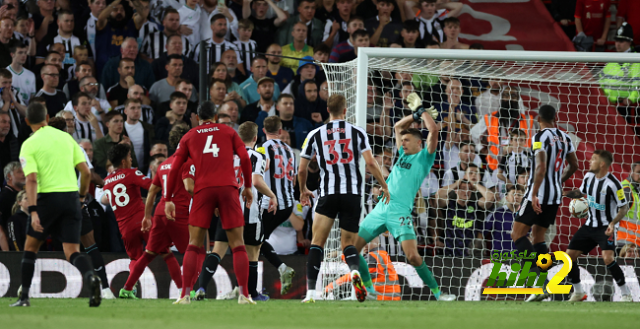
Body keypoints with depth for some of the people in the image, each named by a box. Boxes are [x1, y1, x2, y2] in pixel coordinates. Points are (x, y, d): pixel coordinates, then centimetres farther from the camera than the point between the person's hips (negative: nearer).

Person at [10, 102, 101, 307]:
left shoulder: (29, 145, -3)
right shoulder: (66, 137, 10)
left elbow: (31, 180, -13)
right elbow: (86, 171, 8)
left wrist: (33, 211, -19)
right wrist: (82, 196, 22)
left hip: (48, 198, -3)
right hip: (71, 197, 3)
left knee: (31, 247, 16)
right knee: (72, 253, 0)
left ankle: (24, 296, 14)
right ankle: (90, 277, -31)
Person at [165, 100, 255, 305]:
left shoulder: (189, 137, 16)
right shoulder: (228, 132, 15)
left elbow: (175, 168, 10)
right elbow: (245, 158, 4)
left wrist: (169, 199, 13)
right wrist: (248, 186, 12)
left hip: (203, 190, 0)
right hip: (228, 188, 0)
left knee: (193, 246, 4)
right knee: (238, 245, 2)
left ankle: (185, 294, -6)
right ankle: (244, 294, -7)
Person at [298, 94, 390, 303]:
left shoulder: (315, 135, 6)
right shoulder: (357, 132, 4)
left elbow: (301, 170, 10)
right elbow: (370, 163, -5)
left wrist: (303, 191, 29)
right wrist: (384, 186, 7)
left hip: (328, 193, -1)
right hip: (353, 193, 1)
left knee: (317, 243, 1)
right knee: (348, 244, 10)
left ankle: (311, 291, -13)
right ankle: (355, 270, -24)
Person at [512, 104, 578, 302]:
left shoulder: (540, 137, -13)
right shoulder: (564, 138, 10)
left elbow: (541, 167, -24)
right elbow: (574, 166, 20)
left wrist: (534, 194, -26)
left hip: (538, 194, -8)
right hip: (555, 196, 8)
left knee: (518, 234, -3)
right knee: (538, 236, 15)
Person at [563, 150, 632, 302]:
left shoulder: (612, 184, -20)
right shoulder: (589, 176, 1)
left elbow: (624, 207, -15)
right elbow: (581, 192, 22)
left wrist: (613, 223, -28)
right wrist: (565, 193, 5)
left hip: (605, 228, -7)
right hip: (589, 225, 7)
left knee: (608, 258, -28)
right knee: (569, 255, 2)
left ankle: (626, 295, -16)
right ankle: (578, 293, 20)